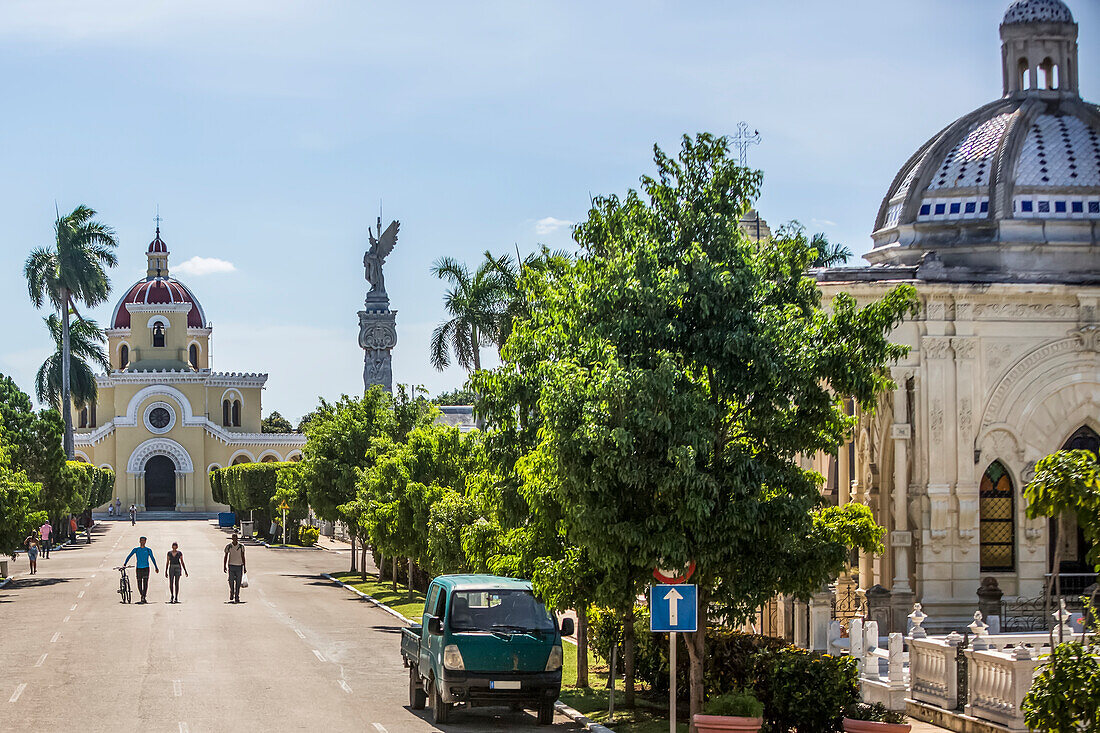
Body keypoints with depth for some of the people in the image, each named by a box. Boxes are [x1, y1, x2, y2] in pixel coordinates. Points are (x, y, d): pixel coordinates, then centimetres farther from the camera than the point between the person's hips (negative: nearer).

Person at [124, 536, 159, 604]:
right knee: (139, 584, 5)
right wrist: (125, 564, -8)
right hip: (138, 568, 2)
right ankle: (142, 596, 21)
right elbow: (129, 556, 4)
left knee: (145, 583, -13)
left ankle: (143, 598, -17)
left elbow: (153, 559, 12)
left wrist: (156, 567, 13)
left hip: (146, 568, -2)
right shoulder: (136, 550, 7)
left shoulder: (148, 550, 6)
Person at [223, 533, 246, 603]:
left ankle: (237, 598, 5)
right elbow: (225, 557, 6)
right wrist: (224, 566, -1)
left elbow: (243, 557, 7)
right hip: (231, 565, 0)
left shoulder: (241, 546, 3)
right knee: (231, 582, -1)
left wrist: (244, 567, 5)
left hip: (239, 566, 0)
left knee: (238, 583, 0)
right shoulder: (228, 546, 1)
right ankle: (231, 596, 20)